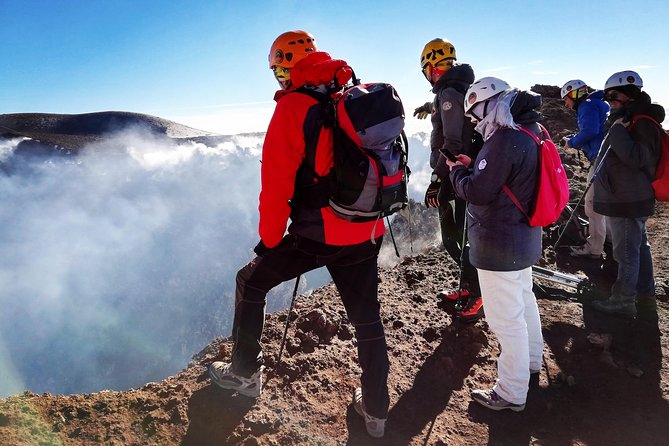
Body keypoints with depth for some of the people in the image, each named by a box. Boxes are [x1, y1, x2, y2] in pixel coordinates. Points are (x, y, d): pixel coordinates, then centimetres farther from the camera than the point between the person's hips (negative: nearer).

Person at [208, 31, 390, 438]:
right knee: (367, 318, 16)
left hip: (316, 234, -5)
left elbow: (277, 182, -12)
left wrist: (269, 238, 0)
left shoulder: (293, 107, -9)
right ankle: (376, 410, 29)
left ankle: (246, 373, 29)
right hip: (368, 233, 6)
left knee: (251, 283, 18)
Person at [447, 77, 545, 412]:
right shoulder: (530, 132, 7)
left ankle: (511, 393, 16)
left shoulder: (504, 140, -24)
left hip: (499, 245, -11)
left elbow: (476, 191, -24)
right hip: (524, 237, 11)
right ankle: (530, 359, 48)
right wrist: (472, 166, 5)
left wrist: (457, 170, -6)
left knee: (506, 318, 1)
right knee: (523, 298, 27)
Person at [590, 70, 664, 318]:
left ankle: (623, 302, 7)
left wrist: (617, 128, -30)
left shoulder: (643, 123, -19)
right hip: (629, 198, 11)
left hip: (627, 202, -11)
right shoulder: (631, 120, 14)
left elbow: (635, 158, -32)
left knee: (627, 253, -2)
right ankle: (645, 291, 34)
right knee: (639, 246, 20)